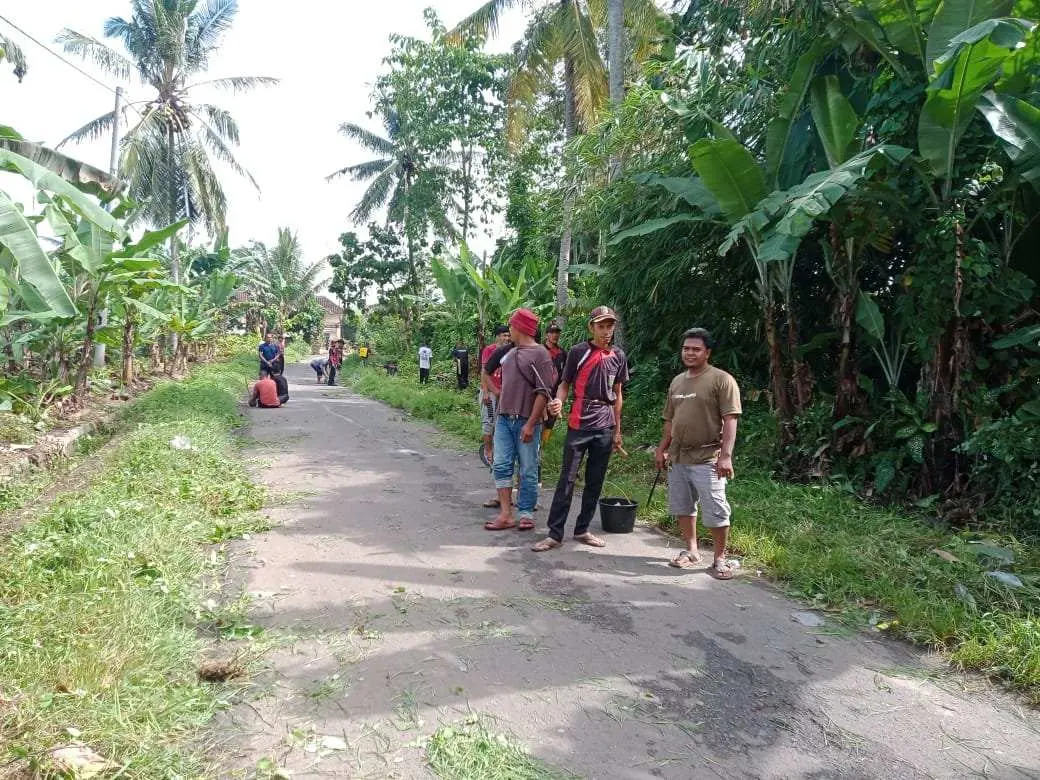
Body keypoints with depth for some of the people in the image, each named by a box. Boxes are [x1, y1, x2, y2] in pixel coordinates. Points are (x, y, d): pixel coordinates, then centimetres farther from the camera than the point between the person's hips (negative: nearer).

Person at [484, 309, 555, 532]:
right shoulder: (510, 353, 15)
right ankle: (505, 514, 7)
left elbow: (543, 393, -13)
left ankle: (526, 514, 11)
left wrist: (531, 424, -18)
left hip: (526, 422, -7)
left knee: (528, 471, 2)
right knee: (501, 466, 2)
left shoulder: (539, 354, -7)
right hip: (504, 419, 7)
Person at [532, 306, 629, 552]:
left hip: (605, 427, 4)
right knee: (567, 479, -3)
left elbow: (617, 394, 15)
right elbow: (565, 384, 3)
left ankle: (582, 529, 21)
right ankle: (555, 533, 3)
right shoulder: (578, 352, -3)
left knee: (595, 481, 9)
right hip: (579, 425, -4)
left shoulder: (618, 356, 8)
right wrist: (558, 401, -20)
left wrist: (617, 430, 16)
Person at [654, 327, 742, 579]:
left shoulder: (722, 380, -9)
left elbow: (730, 420, -15)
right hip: (678, 457, 7)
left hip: (707, 459, -7)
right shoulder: (677, 381, 13)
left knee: (715, 511, -3)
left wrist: (726, 455, -22)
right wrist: (662, 449, 15)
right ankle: (691, 551, 29)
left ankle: (720, 559, 13)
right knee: (682, 506, 14)